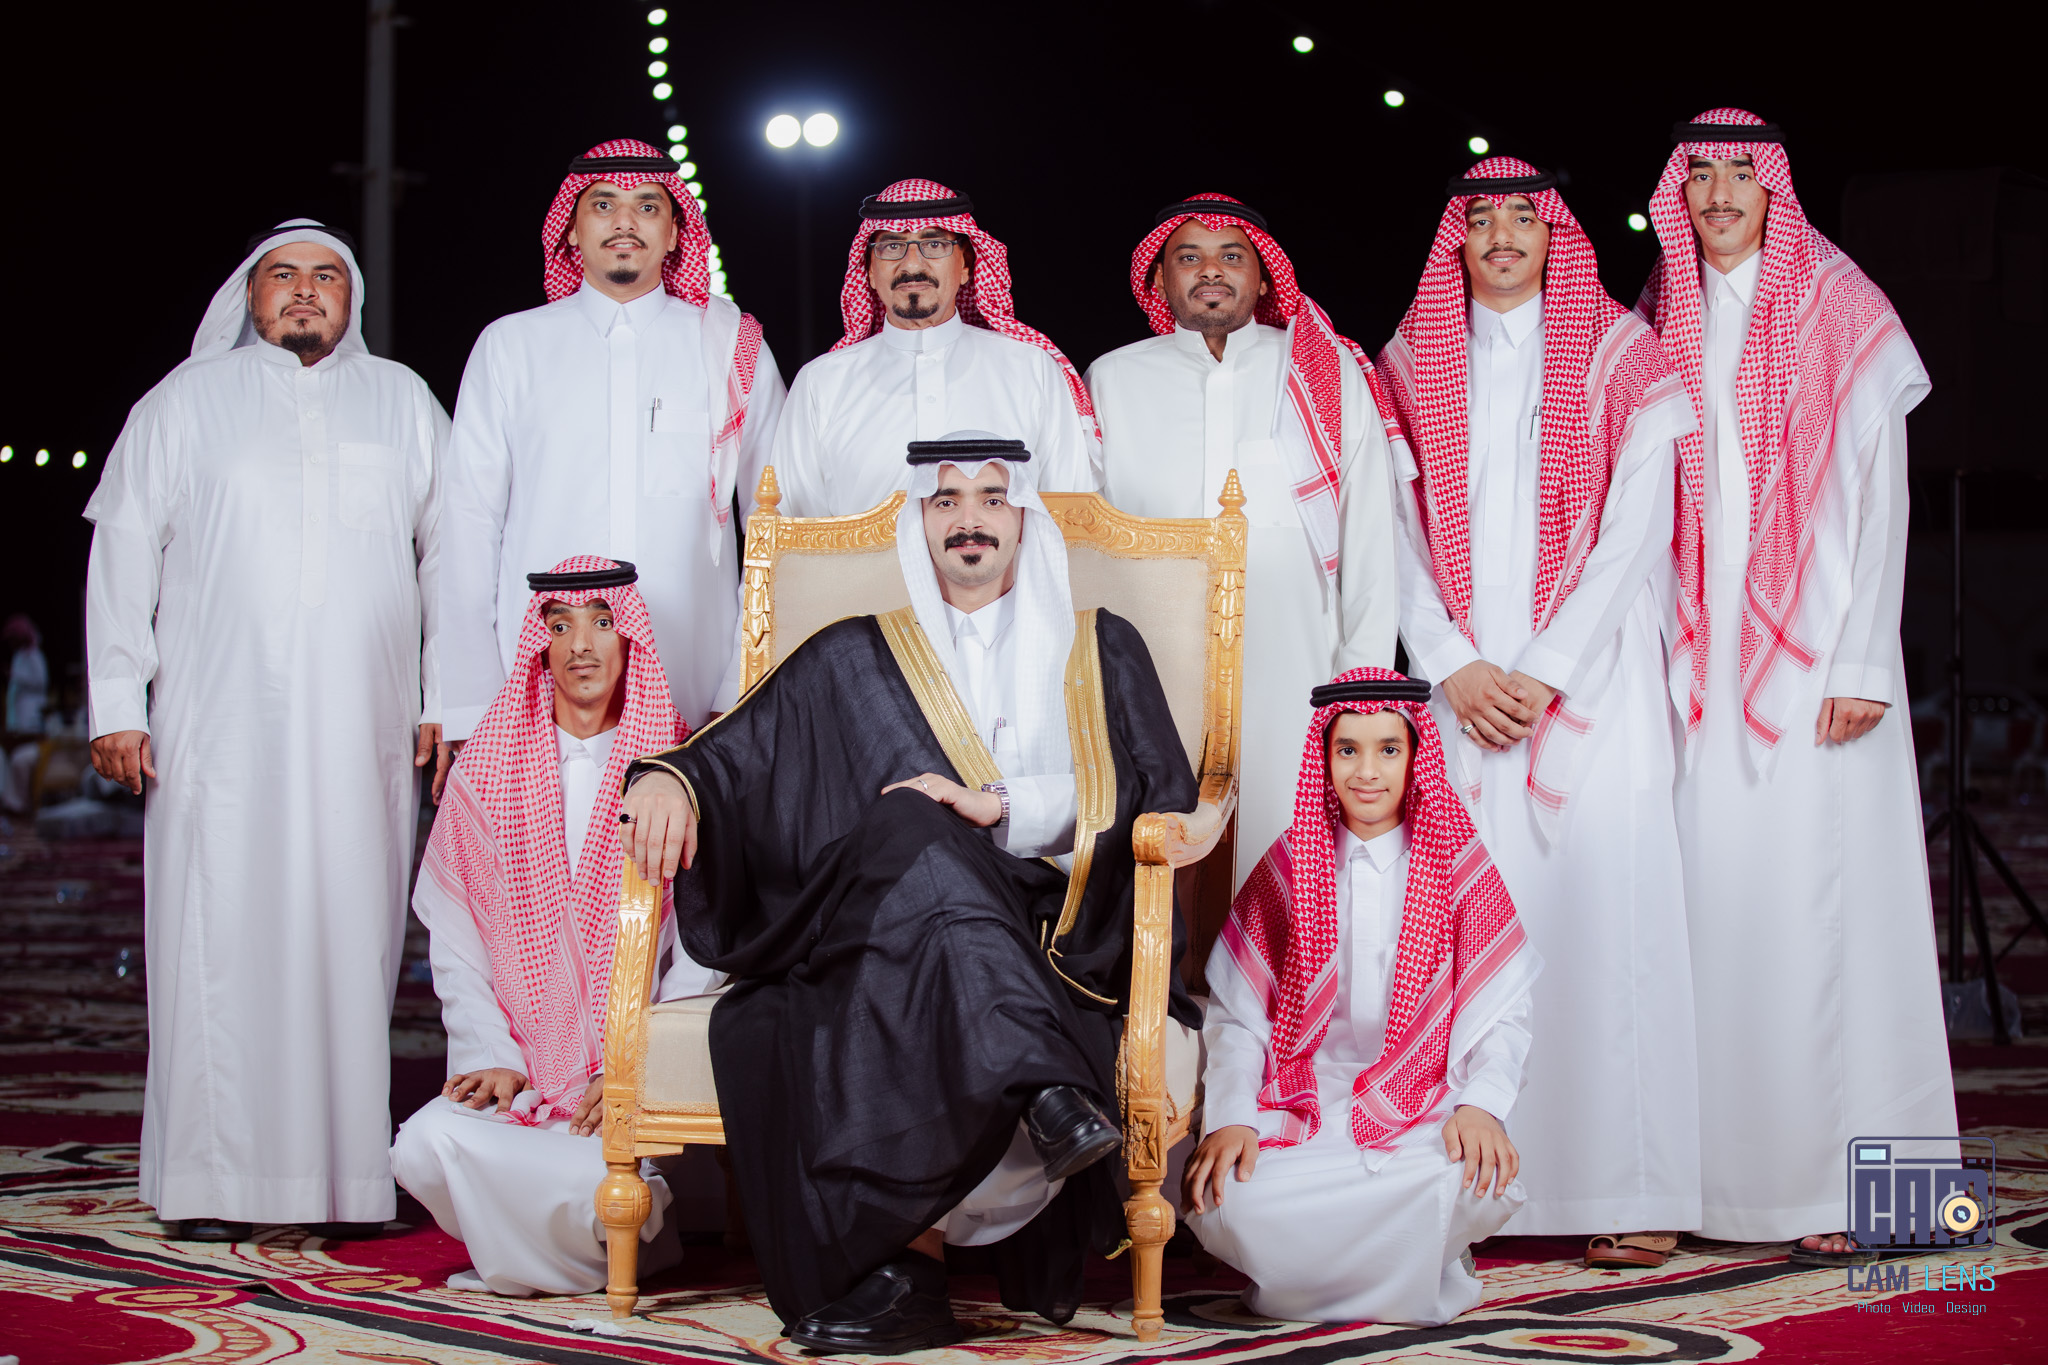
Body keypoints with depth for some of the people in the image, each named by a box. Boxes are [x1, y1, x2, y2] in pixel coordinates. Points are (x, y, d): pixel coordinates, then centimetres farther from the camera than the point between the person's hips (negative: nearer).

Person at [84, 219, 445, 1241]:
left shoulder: (402, 402, 16)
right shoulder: (186, 402, 12)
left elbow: (449, 553, 13)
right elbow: (124, 553, 9)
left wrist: (449, 698, 5)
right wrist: (117, 704, 0)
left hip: (363, 732, 1)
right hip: (220, 726, -1)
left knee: (354, 935, -2)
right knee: (219, 936, -5)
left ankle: (348, 1175, 1)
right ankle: (214, 1181, -1)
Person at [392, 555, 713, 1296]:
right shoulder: (487, 768, 10)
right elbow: (455, 940, 9)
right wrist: (492, 1057, -5)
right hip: (519, 1067, 2)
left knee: (590, 1179, -31)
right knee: (425, 1148, -27)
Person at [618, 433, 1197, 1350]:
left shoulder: (1101, 652, 20)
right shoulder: (852, 662, 23)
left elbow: (1161, 788, 5)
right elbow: (740, 757, 14)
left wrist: (1004, 805, -9)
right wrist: (671, 775, -10)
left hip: (1057, 941, -1)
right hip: (880, 936, 1)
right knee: (919, 834, -37)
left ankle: (901, 1256, -46)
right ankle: (1043, 1087, -51)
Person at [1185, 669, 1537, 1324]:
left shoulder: (1459, 865, 8)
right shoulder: (1287, 867, 10)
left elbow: (1500, 1012, 2)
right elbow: (1235, 1014, 6)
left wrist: (1481, 1103, -18)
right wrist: (1230, 1119, -12)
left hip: (1423, 1106, -1)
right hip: (1303, 1103, 1)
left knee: (1477, 1183, -36)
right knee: (1224, 1200, -31)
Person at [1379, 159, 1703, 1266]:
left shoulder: (1621, 357, 6)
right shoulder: (1412, 365, 14)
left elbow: (1636, 529, -2)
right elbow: (1400, 533, 8)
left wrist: (1543, 673, -9)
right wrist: (1454, 667, -5)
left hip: (1590, 672, -2)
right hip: (1460, 684, 2)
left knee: (1605, 900, -10)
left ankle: (1626, 1191, -8)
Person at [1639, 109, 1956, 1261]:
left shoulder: (1842, 314, 1)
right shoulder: (1665, 324, 13)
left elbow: (1878, 496, -3)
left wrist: (1862, 663, -10)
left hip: (1809, 648, -3)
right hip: (1703, 663, 4)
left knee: (1817, 895, -7)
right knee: (1714, 895, -1)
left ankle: (1840, 1180, -3)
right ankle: (1725, 1171, 2)